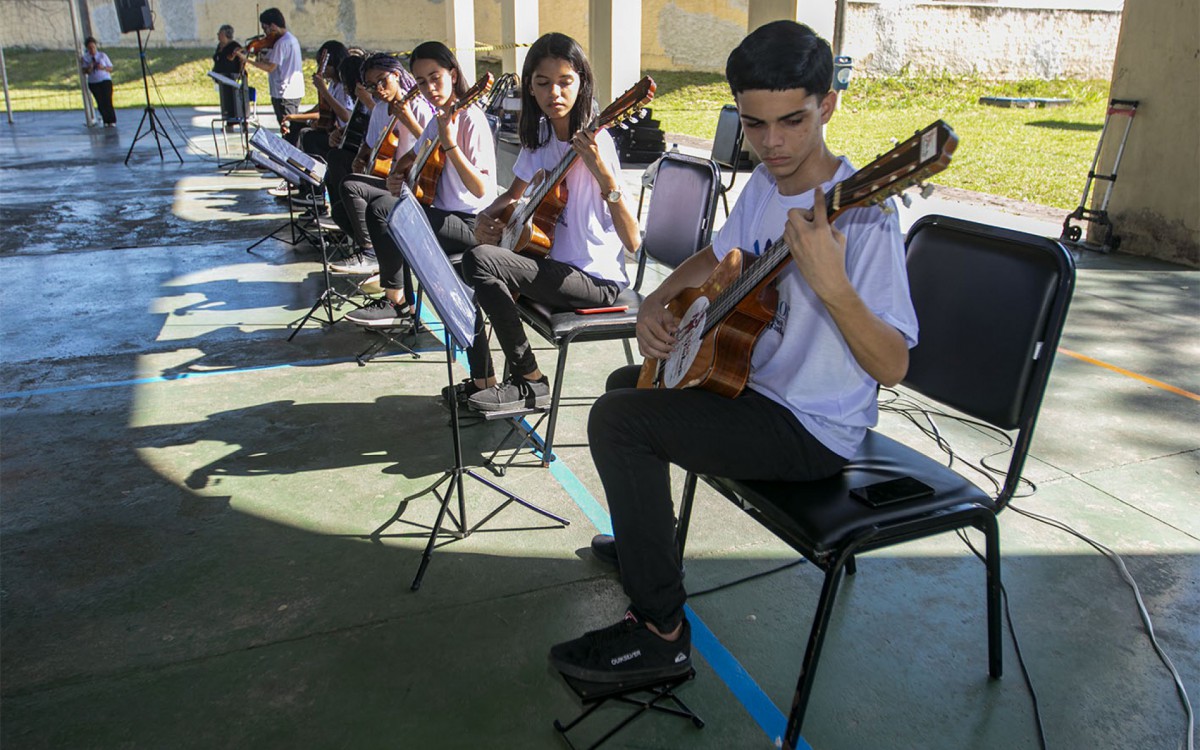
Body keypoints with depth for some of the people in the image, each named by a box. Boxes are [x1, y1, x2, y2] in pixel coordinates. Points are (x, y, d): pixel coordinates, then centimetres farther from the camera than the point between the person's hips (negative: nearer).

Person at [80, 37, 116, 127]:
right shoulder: (85, 58, 5)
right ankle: (106, 121, 3)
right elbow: (84, 71, 4)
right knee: (100, 103, -3)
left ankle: (112, 121, -6)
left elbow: (110, 68, 5)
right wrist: (89, 68, -17)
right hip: (93, 83, 1)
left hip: (105, 80, -1)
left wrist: (103, 67, -15)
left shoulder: (102, 55, 4)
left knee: (107, 101, -11)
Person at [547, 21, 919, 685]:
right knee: (626, 383, 23)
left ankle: (661, 634, -7)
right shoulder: (764, 184, 2)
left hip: (814, 430, -9)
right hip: (754, 381, 9)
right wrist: (656, 302, 1)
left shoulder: (861, 214, -24)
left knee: (617, 421, -21)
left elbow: (892, 368, -27)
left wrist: (831, 285, -43)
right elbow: (716, 258, 20)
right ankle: (642, 541, 41)